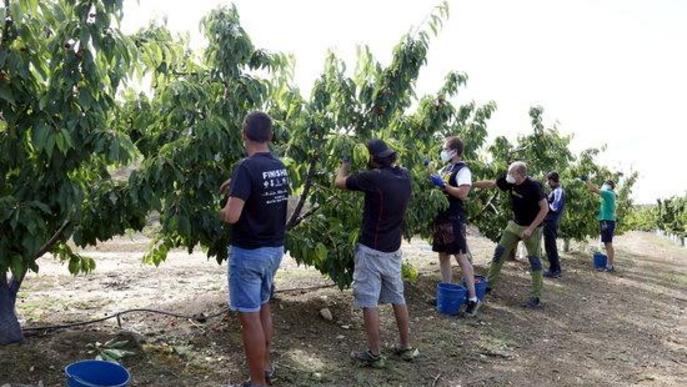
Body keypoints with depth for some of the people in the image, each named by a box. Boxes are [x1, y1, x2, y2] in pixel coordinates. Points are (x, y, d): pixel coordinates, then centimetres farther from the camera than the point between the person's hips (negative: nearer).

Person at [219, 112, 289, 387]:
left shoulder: (247, 167, -20)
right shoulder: (280, 167, 4)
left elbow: (232, 216, -24)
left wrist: (222, 211, -3)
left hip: (249, 253, -8)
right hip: (275, 249, 8)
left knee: (250, 317, 1)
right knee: (263, 307, 22)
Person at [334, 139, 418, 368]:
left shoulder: (373, 178, -20)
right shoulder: (404, 176, -1)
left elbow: (339, 183, -5)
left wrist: (344, 166, 14)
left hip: (371, 250, -7)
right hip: (393, 249, 7)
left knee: (369, 302, 2)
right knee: (398, 298, 17)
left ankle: (374, 355, 8)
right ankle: (406, 348, 26)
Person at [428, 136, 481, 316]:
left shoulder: (462, 170, -11)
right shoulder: (445, 169, 15)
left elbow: (463, 194, -22)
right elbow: (435, 184, 23)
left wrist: (443, 184, -19)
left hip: (454, 219, -9)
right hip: (441, 218, 9)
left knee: (461, 257, -7)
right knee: (443, 256, 13)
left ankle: (473, 298, -2)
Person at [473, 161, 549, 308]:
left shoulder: (533, 187, -25)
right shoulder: (509, 182, -10)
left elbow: (545, 208, -21)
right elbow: (491, 183, 4)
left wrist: (530, 229, -23)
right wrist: (471, 184, 1)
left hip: (532, 228, -6)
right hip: (515, 224, 6)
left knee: (534, 260, -1)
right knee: (499, 251, 7)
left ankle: (536, 297, 7)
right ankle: (489, 284, 17)